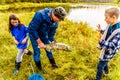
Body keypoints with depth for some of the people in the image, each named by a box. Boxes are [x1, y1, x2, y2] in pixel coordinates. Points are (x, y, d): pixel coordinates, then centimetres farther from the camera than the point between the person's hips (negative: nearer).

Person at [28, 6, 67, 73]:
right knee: (37, 51, 1)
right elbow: (32, 29, -33)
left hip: (44, 34, 5)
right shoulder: (40, 15, -38)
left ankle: (53, 63, 34)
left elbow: (51, 34, -7)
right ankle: (39, 68, 22)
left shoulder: (55, 22, -18)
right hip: (34, 34, -5)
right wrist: (39, 42, -30)